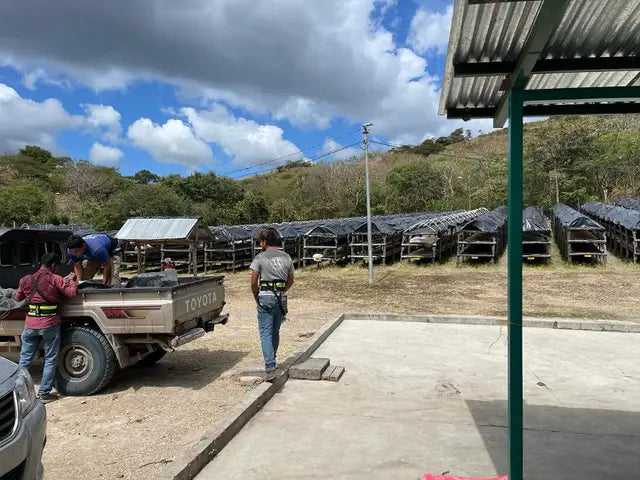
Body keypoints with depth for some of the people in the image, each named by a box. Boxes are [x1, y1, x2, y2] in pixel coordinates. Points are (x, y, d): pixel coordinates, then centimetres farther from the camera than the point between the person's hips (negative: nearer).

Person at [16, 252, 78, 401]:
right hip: (50, 325, -4)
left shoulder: (25, 280, 4)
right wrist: (71, 280, 5)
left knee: (24, 359, 17)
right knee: (50, 360, 8)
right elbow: (72, 292, -11)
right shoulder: (55, 279, -11)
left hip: (30, 324, 4)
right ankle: (44, 393, 11)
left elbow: (18, 298, 17)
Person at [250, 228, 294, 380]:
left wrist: (257, 297, 6)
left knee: (266, 333, -3)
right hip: (282, 298, 5)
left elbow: (254, 281, -8)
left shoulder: (260, 257, -6)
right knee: (275, 332, 18)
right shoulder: (286, 257, 9)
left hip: (265, 297, -5)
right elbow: (290, 281, 14)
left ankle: (270, 367, -12)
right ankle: (271, 360, 31)